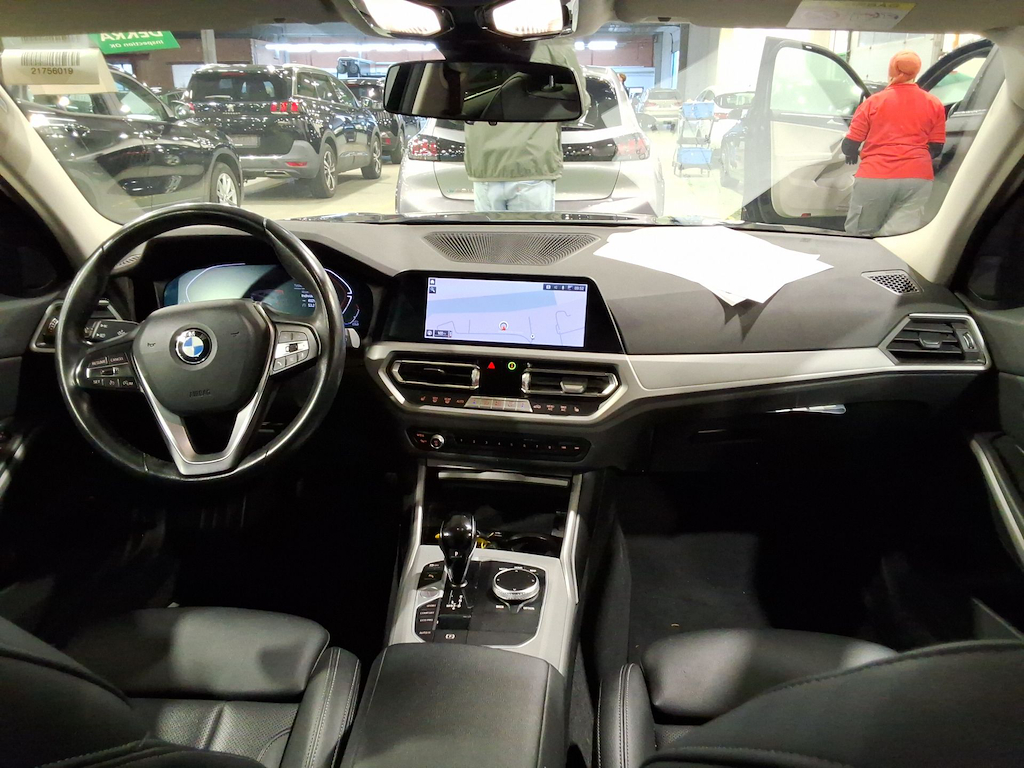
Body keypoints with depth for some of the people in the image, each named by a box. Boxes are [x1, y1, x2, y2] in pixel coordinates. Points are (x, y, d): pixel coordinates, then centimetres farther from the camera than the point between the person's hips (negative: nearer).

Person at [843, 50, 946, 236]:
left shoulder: (874, 102, 4)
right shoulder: (934, 105, 10)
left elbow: (849, 146, 5)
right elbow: (935, 148, 13)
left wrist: (852, 154, 28)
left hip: (875, 177, -2)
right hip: (918, 178, 2)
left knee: (859, 236, 9)